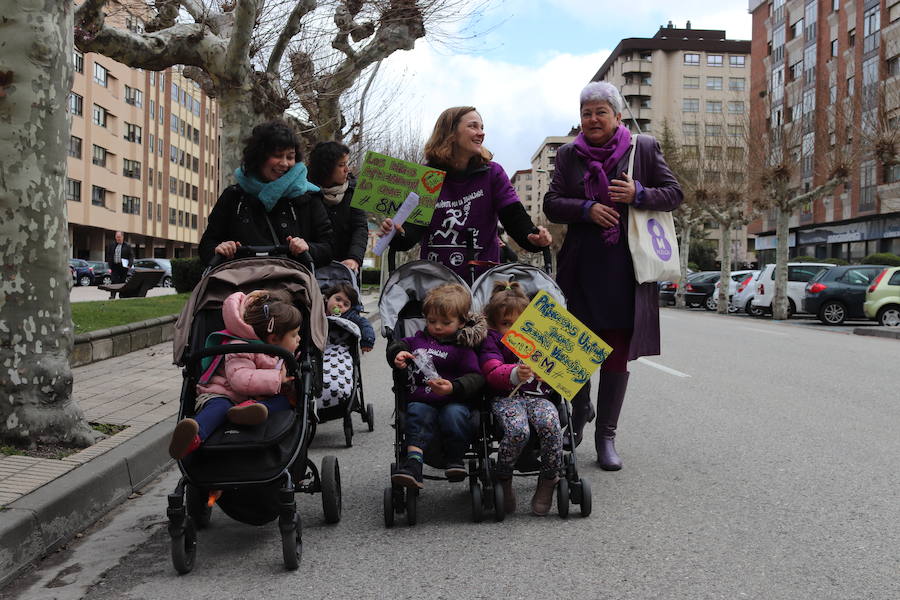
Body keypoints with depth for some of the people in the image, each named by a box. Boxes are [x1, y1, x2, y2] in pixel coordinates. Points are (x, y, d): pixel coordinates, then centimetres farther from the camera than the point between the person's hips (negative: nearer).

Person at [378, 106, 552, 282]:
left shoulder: (492, 173, 3)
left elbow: (513, 214, -8)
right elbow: (415, 226, -4)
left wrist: (532, 237, -29)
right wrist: (398, 234, -27)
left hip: (482, 276, 0)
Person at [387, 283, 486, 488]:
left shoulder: (462, 348, 5)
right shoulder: (420, 339, 20)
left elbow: (475, 377, -3)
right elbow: (397, 344, 29)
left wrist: (453, 387, -22)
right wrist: (398, 354, 2)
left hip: (453, 400, -2)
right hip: (421, 399, 2)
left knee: (454, 414, -34)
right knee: (417, 414, -30)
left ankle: (455, 459, -16)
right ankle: (413, 461, -44)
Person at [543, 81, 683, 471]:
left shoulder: (644, 148, 6)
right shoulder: (568, 155, 9)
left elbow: (674, 194, 6)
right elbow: (551, 204, 6)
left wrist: (639, 195, -13)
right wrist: (587, 209, -13)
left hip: (626, 269, -1)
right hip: (581, 267, 1)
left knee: (617, 354, 2)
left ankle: (606, 436, 13)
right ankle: (580, 409, 34)